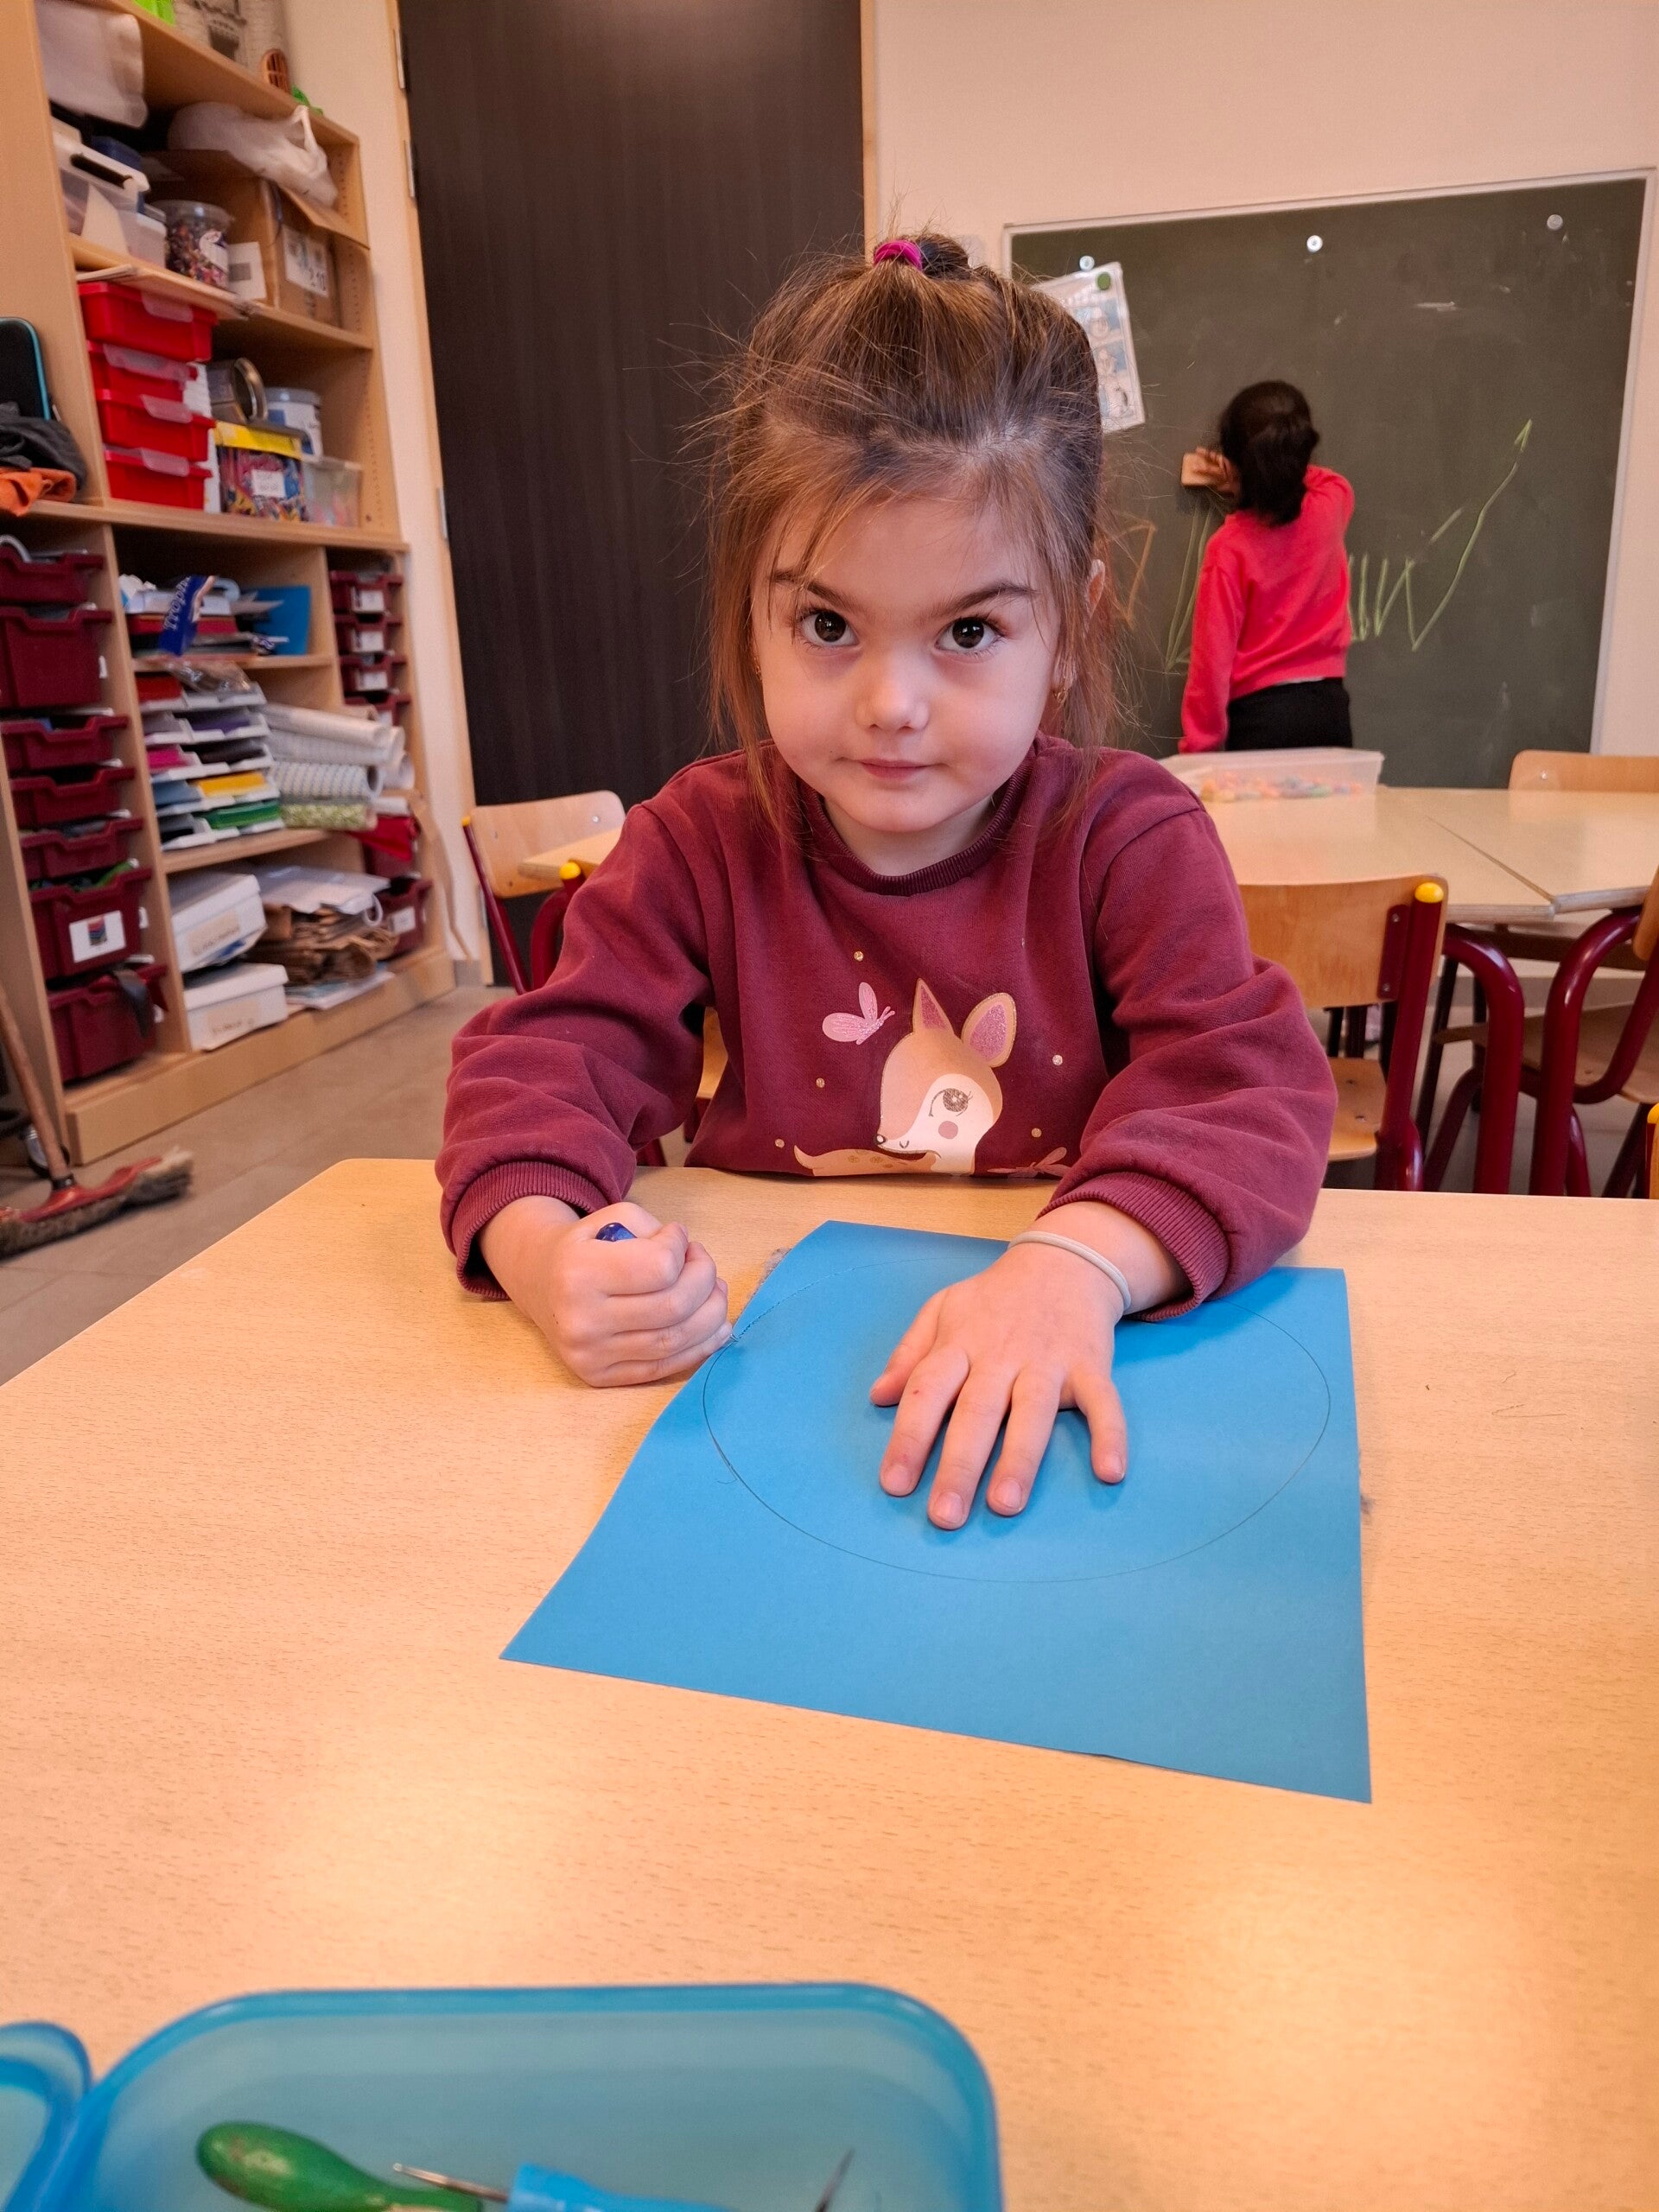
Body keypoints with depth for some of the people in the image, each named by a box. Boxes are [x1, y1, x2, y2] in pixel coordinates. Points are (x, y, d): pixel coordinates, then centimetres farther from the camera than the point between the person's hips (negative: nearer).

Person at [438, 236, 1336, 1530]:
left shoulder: (1131, 838, -7)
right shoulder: (703, 842, -1)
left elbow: (1248, 1085, -16)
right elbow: (551, 1056, -4)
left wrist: (1080, 1265, -36)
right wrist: (543, 1247, -27)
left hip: (1049, 1381, 1)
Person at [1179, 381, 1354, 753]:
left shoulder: (1230, 546, -14)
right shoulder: (1332, 506, 0)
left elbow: (1213, 655, -13)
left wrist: (1198, 746, -7)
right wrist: (1263, 479, 26)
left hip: (1262, 714, -4)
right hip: (1328, 708, 5)